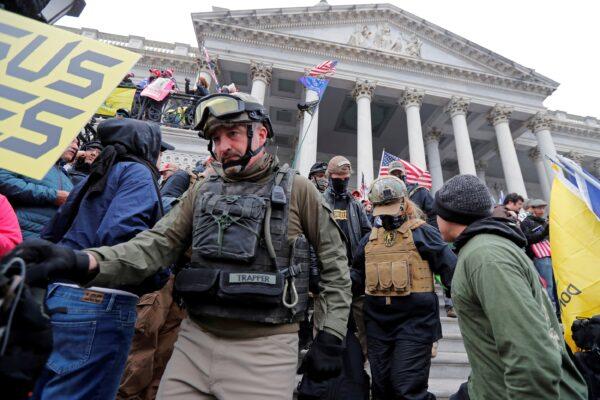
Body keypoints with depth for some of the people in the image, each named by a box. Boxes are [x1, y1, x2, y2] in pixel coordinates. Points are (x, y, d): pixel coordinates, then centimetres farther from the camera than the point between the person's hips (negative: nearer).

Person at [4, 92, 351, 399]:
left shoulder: (296, 188, -3)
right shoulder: (203, 191, 7)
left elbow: (335, 262, -1)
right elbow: (158, 244, 0)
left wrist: (331, 337, -4)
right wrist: (87, 262, -17)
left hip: (266, 348, -3)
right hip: (195, 340, 4)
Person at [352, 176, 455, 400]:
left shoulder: (422, 233, -4)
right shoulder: (369, 240, 10)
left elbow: (451, 270, -4)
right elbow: (357, 276, 19)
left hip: (414, 322, -5)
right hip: (377, 324, 5)